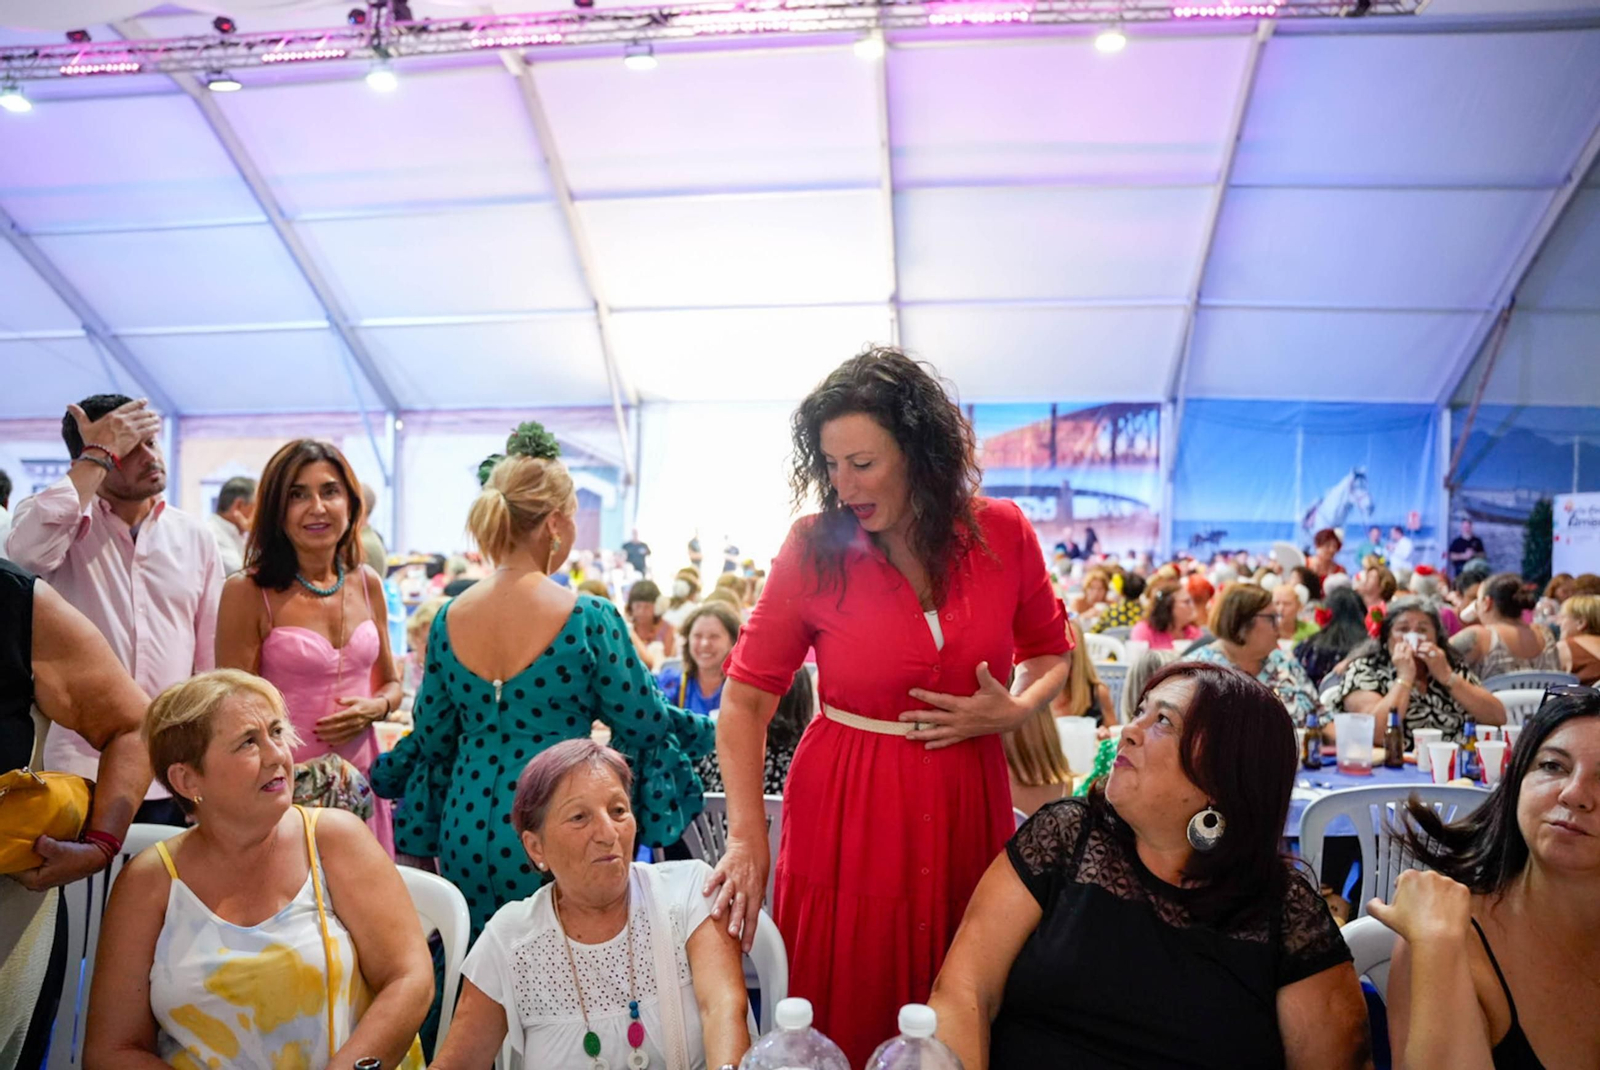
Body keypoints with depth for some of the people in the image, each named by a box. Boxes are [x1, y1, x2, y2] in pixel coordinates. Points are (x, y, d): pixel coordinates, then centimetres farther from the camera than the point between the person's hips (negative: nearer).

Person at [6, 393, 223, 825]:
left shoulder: (195, 537, 5)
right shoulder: (64, 520, -1)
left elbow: (212, 659, 8)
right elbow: (26, 550, -28)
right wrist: (100, 453, -18)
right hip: (81, 769, -2)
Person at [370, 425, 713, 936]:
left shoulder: (449, 618, 0)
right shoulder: (588, 618, -14)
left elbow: (431, 737, 8)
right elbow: (641, 722, -5)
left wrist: (382, 773, 29)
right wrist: (702, 729, 14)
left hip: (465, 825, 5)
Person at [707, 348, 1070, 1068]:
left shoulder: (1003, 534, -3)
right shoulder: (813, 549, -9)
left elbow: (1050, 656, 13)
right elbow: (746, 698, -6)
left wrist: (1014, 712, -8)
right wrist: (747, 838, -13)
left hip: (968, 804, 2)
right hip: (845, 813, -2)